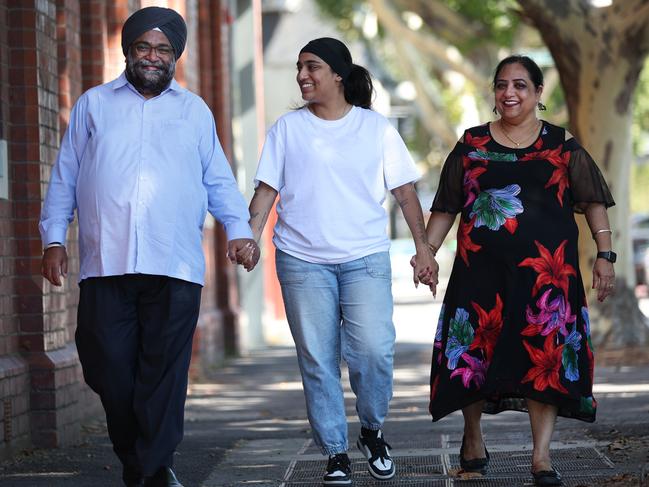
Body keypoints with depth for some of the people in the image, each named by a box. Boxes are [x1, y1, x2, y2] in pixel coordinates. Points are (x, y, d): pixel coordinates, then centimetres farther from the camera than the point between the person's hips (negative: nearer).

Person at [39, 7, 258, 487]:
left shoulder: (195, 111, 18)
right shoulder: (94, 105, 16)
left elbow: (219, 179, 18)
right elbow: (65, 177, 16)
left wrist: (239, 229, 2)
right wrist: (54, 238, 8)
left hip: (174, 267, 0)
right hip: (105, 266, 0)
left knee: (164, 375, -8)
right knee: (110, 372, -2)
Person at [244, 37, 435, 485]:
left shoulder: (376, 128, 6)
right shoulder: (287, 129, 7)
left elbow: (405, 192, 8)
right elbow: (267, 190, 6)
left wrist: (423, 246, 3)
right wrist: (251, 238, -7)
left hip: (365, 258, -1)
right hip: (302, 260, 1)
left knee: (374, 350, -14)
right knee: (317, 360, -1)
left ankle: (373, 432, 11)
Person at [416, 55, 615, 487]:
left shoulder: (562, 145, 7)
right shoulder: (472, 145, 10)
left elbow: (593, 202, 5)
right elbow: (446, 208, 12)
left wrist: (605, 254, -5)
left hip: (546, 268, -1)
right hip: (483, 268, 1)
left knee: (547, 355, -7)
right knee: (475, 351, 3)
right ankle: (473, 438, 25)